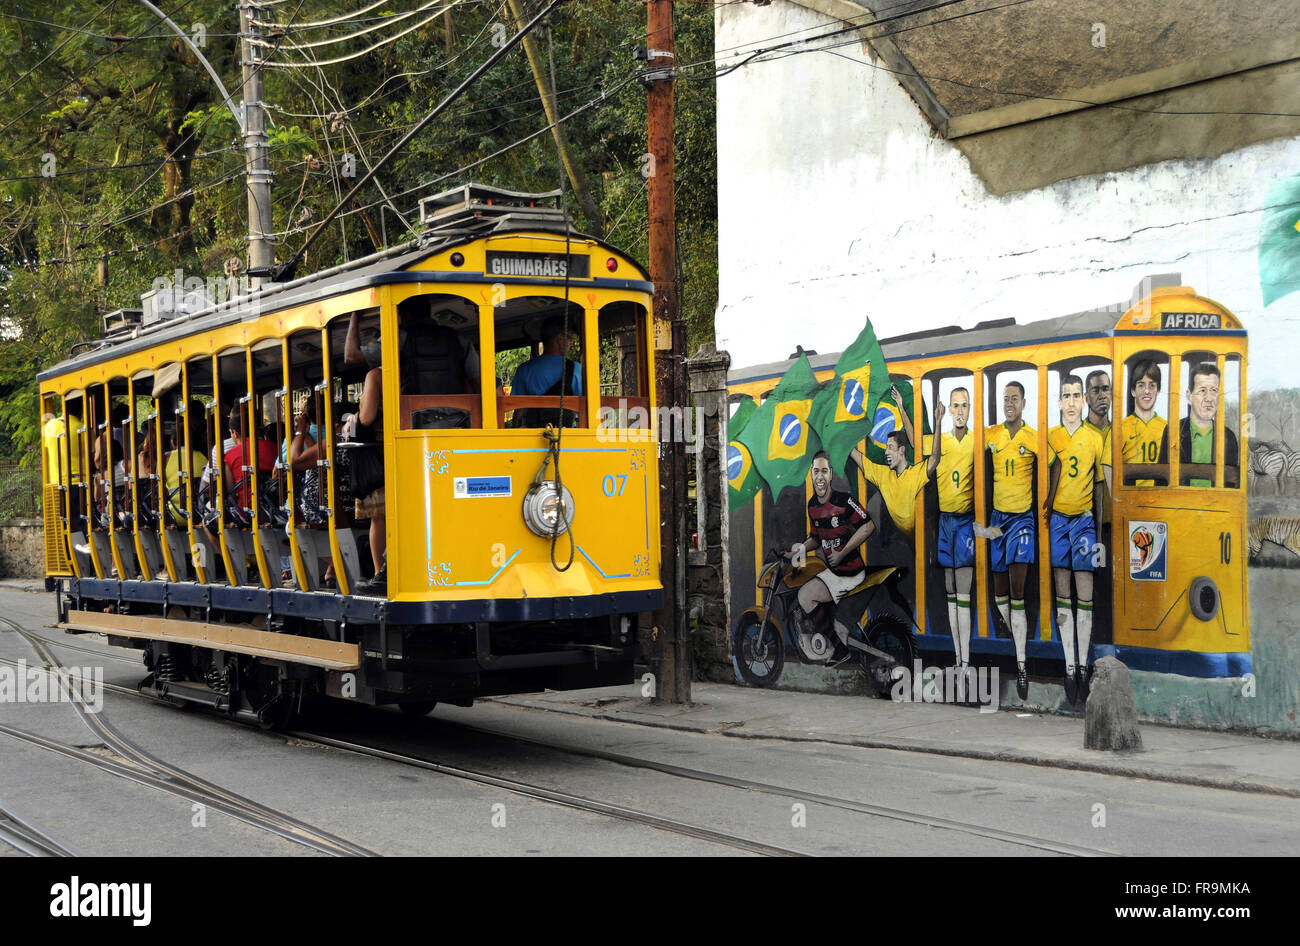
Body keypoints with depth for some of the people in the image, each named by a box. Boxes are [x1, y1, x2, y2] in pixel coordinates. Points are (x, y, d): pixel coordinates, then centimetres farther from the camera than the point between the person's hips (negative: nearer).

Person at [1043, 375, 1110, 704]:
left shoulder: (1095, 438, 7)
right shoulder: (1050, 436, 7)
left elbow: (1100, 482, 12)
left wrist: (1101, 524, 9)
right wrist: (1044, 510, -12)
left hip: (1084, 518, 0)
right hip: (1056, 517, 0)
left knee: (1085, 590, -4)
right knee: (1062, 593, 1)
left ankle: (1084, 665, -1)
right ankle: (1069, 666, 2)